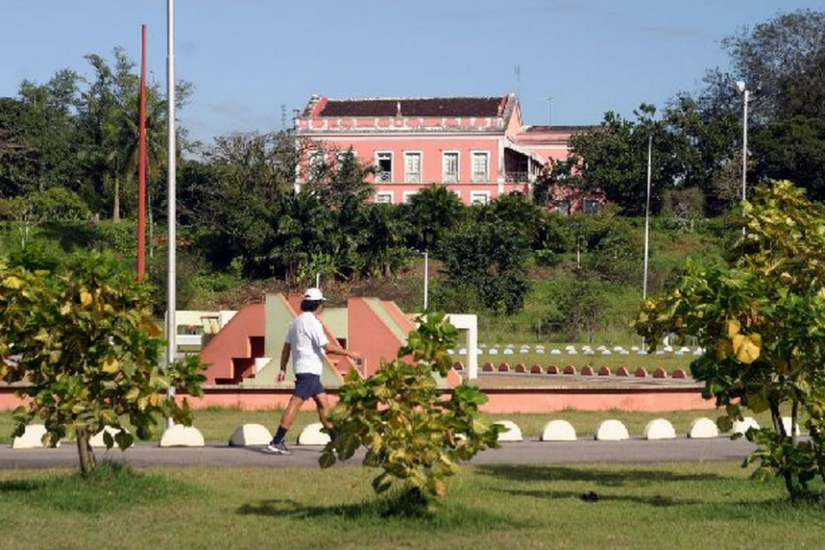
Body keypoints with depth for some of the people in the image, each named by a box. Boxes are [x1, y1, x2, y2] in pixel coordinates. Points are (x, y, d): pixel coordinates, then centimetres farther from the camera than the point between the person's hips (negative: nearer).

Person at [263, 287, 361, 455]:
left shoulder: (296, 322, 15)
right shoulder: (311, 322, -14)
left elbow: (286, 347, 15)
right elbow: (328, 347, -18)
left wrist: (283, 369, 16)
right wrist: (350, 354, -11)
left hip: (311, 371, 10)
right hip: (309, 370, -10)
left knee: (323, 402, 14)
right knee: (295, 403, -13)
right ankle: (275, 443, -17)